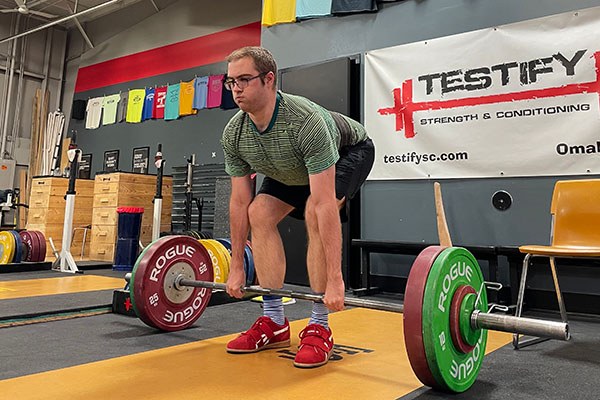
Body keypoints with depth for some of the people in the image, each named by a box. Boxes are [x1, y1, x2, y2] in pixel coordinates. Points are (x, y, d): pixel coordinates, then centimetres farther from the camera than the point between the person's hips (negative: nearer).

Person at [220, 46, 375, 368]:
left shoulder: (305, 121, -42)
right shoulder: (233, 134, -21)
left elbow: (325, 204, -45)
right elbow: (240, 202, -13)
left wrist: (335, 281, -44)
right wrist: (237, 267, -10)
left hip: (349, 152, -6)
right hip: (294, 168, 6)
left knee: (314, 213, -31)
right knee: (259, 214, -10)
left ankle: (319, 329, -18)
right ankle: (274, 323, -2)